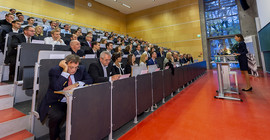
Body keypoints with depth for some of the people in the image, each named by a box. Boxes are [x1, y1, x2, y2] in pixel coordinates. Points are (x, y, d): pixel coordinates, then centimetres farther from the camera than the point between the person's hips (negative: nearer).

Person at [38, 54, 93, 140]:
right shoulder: (54, 71, -11)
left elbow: (90, 80, -8)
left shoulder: (81, 69, -1)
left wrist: (76, 84, -23)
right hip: (55, 102, -2)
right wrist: (65, 70, -26)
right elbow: (57, 88, -24)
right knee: (58, 115, -31)